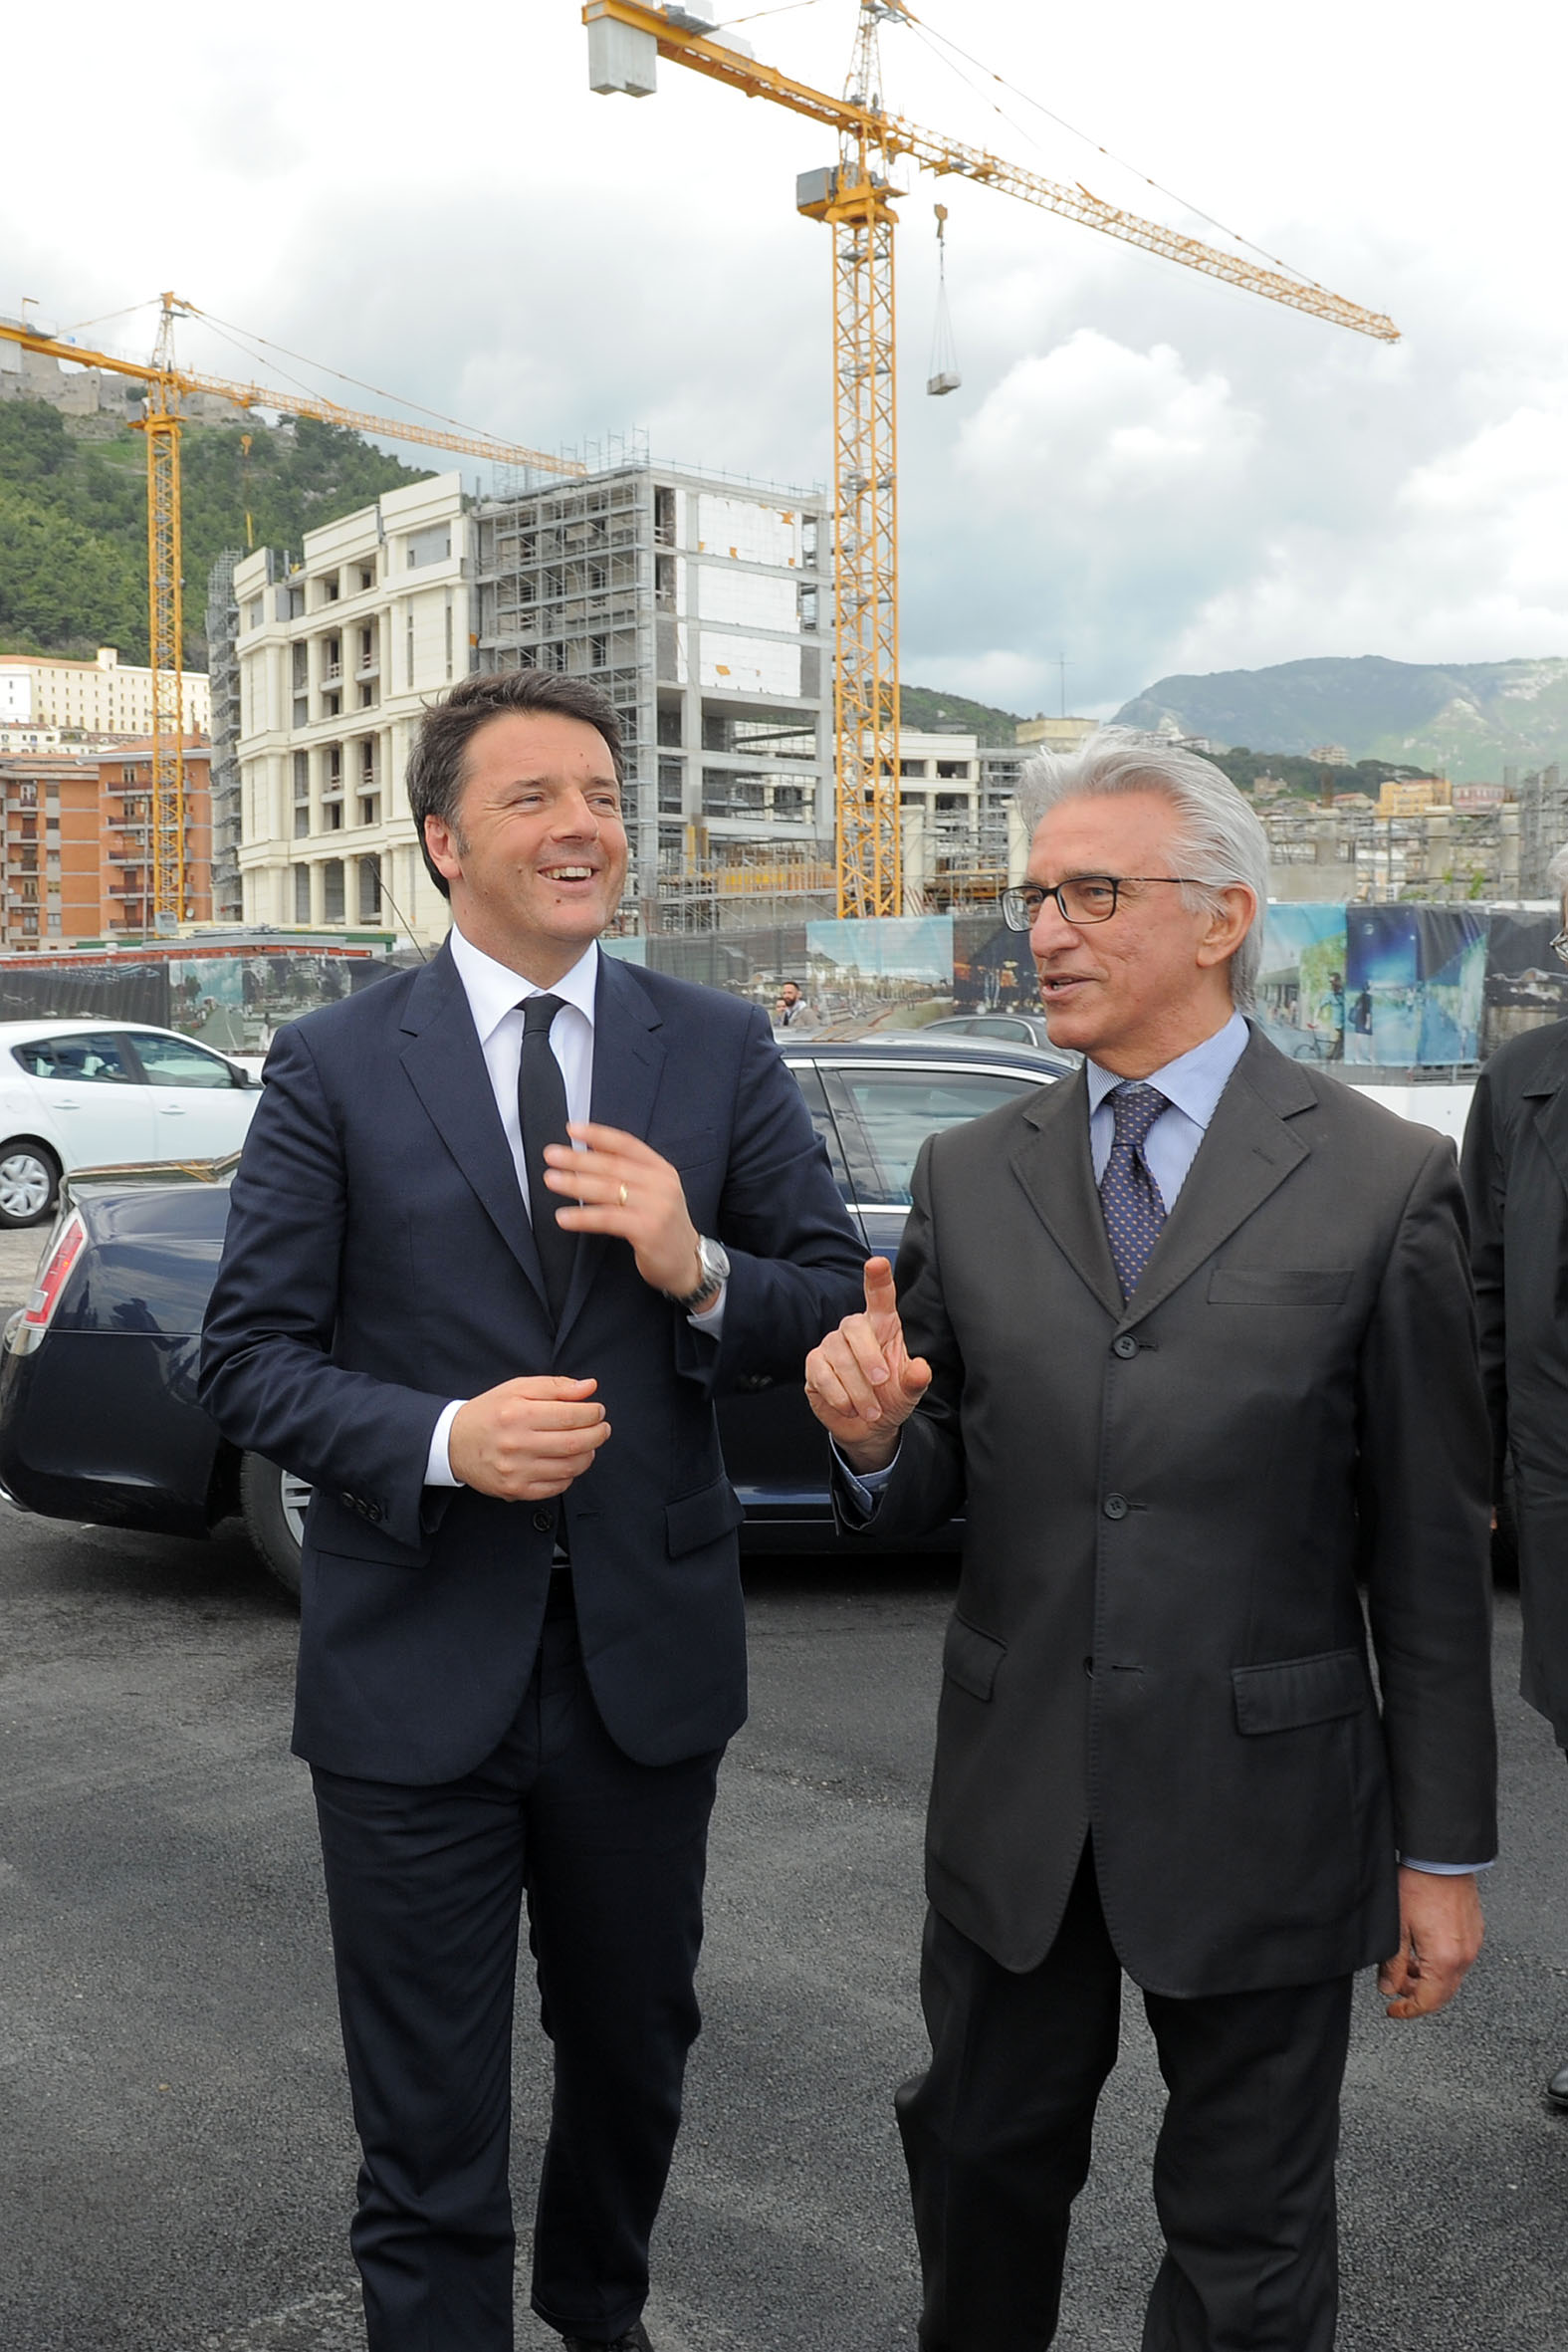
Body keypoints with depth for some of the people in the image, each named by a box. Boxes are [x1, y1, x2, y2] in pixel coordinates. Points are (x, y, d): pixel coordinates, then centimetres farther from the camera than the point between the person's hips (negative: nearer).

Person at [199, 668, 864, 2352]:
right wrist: (440, 1439, -22)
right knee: (427, 2127, 9)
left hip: (648, 1655, 3)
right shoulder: (335, 1068, -5)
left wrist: (702, 1270, -19)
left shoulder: (719, 1052, 1)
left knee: (635, 2055, 24)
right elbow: (246, 1356, -5)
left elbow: (837, 1305, 2)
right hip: (419, 1670, -3)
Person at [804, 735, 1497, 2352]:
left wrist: (1444, 1851, -2)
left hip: (1262, 1809, -3)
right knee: (980, 2165, 22)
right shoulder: (968, 1179, 1)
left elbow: (1431, 1546, -5)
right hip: (1015, 1796, 3)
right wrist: (871, 1437, -19)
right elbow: (929, 1495, 4)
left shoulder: (1383, 1183, -8)